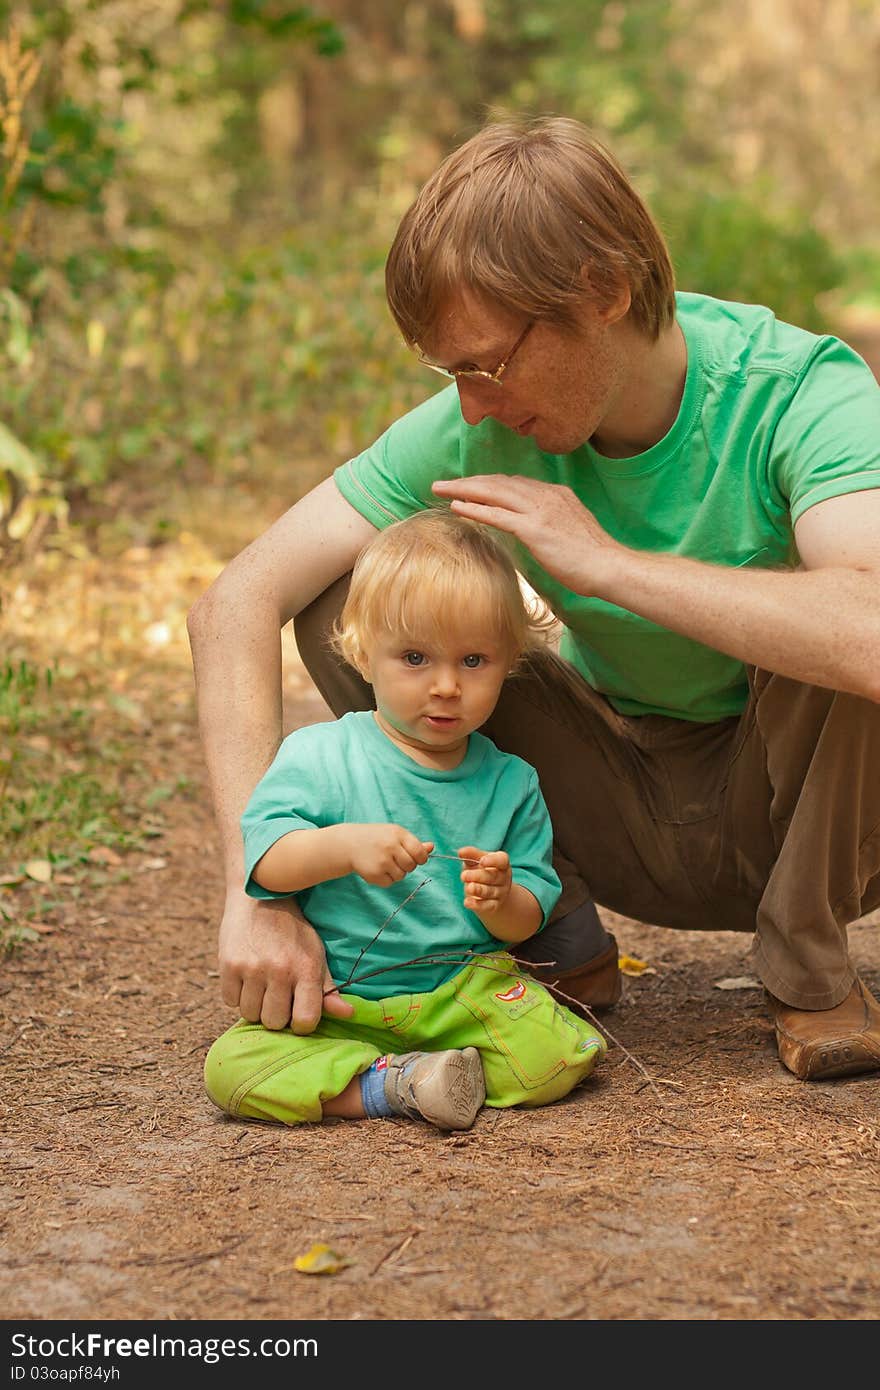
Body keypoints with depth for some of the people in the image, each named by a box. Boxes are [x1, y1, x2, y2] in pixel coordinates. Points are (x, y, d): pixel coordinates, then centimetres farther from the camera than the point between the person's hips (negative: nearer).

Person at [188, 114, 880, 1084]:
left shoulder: (799, 391, -26)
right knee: (343, 597, -16)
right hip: (614, 816, 3)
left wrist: (607, 562, -39)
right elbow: (237, 604, -20)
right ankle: (557, 939, -1)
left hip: (786, 814, -3)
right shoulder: (477, 426, -16)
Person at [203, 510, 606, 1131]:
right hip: (336, 1005, -1)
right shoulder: (319, 755, -3)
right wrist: (346, 845, -32)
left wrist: (502, 901, -21)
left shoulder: (510, 782, 3)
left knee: (560, 1055, -25)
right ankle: (397, 1083, -19)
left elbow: (527, 921, 2)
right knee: (233, 1064, -23)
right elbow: (263, 858, -15)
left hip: (468, 995, 1)